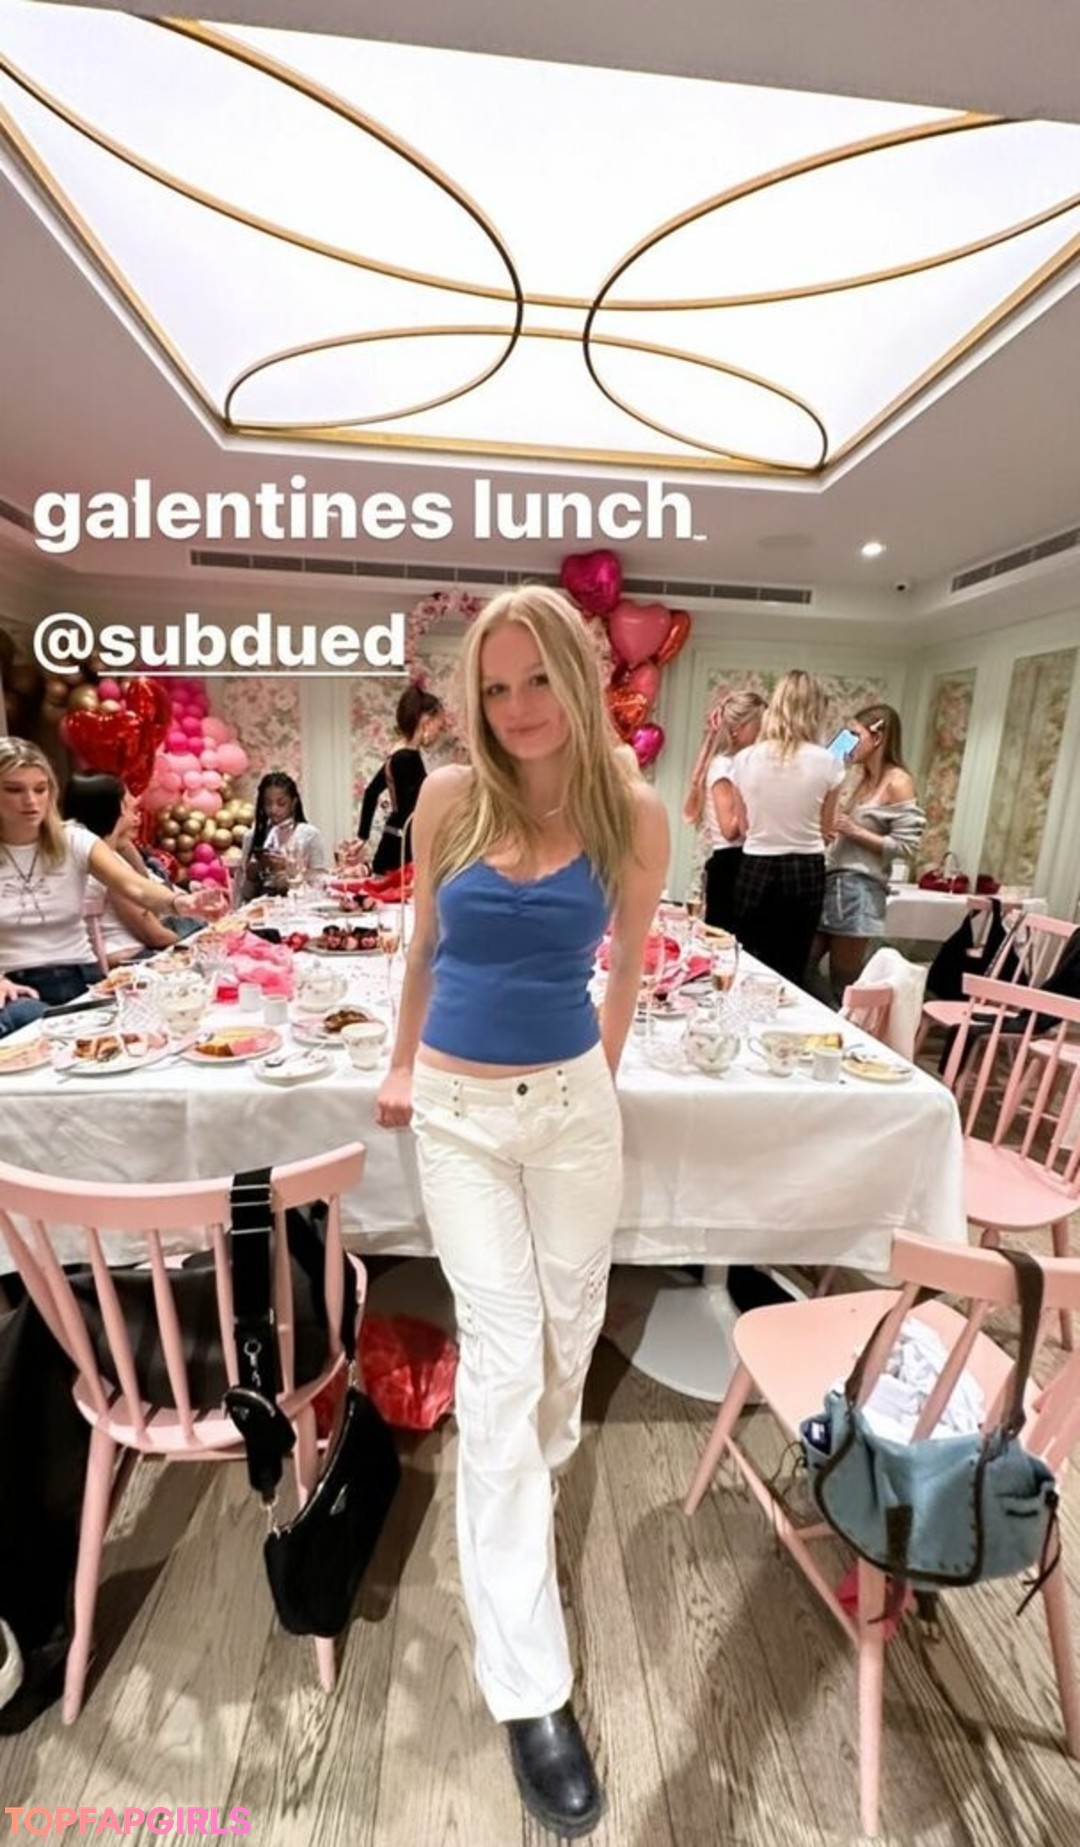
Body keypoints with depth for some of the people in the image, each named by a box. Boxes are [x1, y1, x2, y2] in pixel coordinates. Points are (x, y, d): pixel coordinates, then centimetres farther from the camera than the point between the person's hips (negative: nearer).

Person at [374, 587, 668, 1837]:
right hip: (458, 1111, -1)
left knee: (570, 1326, 19)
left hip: (575, 1102, 1)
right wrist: (401, 1063, 13)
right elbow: (425, 942, 7)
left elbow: (629, 960, 6)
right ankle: (528, 1688, 20)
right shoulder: (450, 798, -5)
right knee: (502, 1358, 1)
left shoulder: (634, 814, -6)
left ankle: (546, 1456, 54)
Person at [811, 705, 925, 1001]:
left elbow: (906, 846, -13)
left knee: (843, 983, 2)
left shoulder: (898, 783, -7)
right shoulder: (858, 777, 15)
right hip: (829, 880, 8)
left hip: (858, 888, -8)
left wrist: (855, 831, -15)